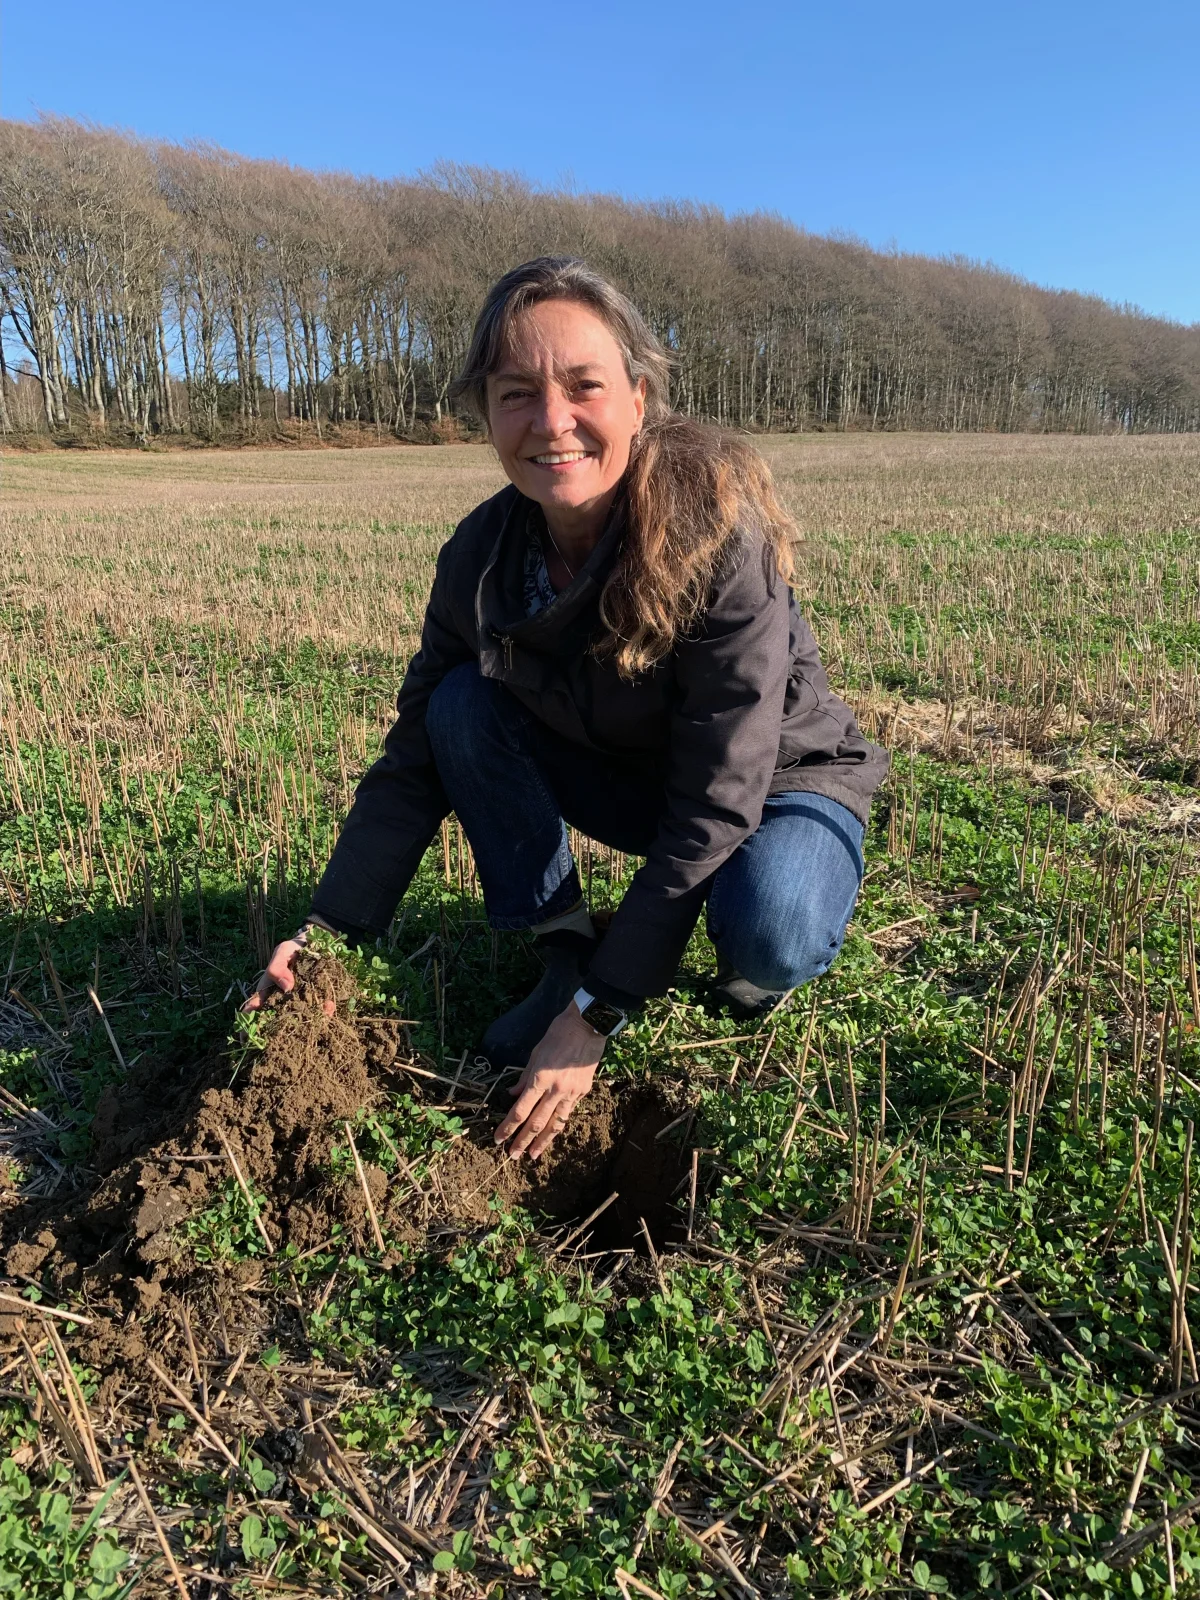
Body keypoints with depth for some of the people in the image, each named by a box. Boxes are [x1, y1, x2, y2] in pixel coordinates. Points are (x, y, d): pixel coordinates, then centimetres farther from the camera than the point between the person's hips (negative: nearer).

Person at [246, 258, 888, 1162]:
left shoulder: (721, 537, -32)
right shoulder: (484, 554, -16)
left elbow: (716, 809, -31)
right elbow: (416, 758, -8)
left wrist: (597, 1017, -29)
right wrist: (332, 930, -16)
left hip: (779, 779, -4)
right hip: (634, 781, 5)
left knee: (771, 934, -36)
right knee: (465, 705, -17)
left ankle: (755, 974, 2)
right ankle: (565, 960, -5)